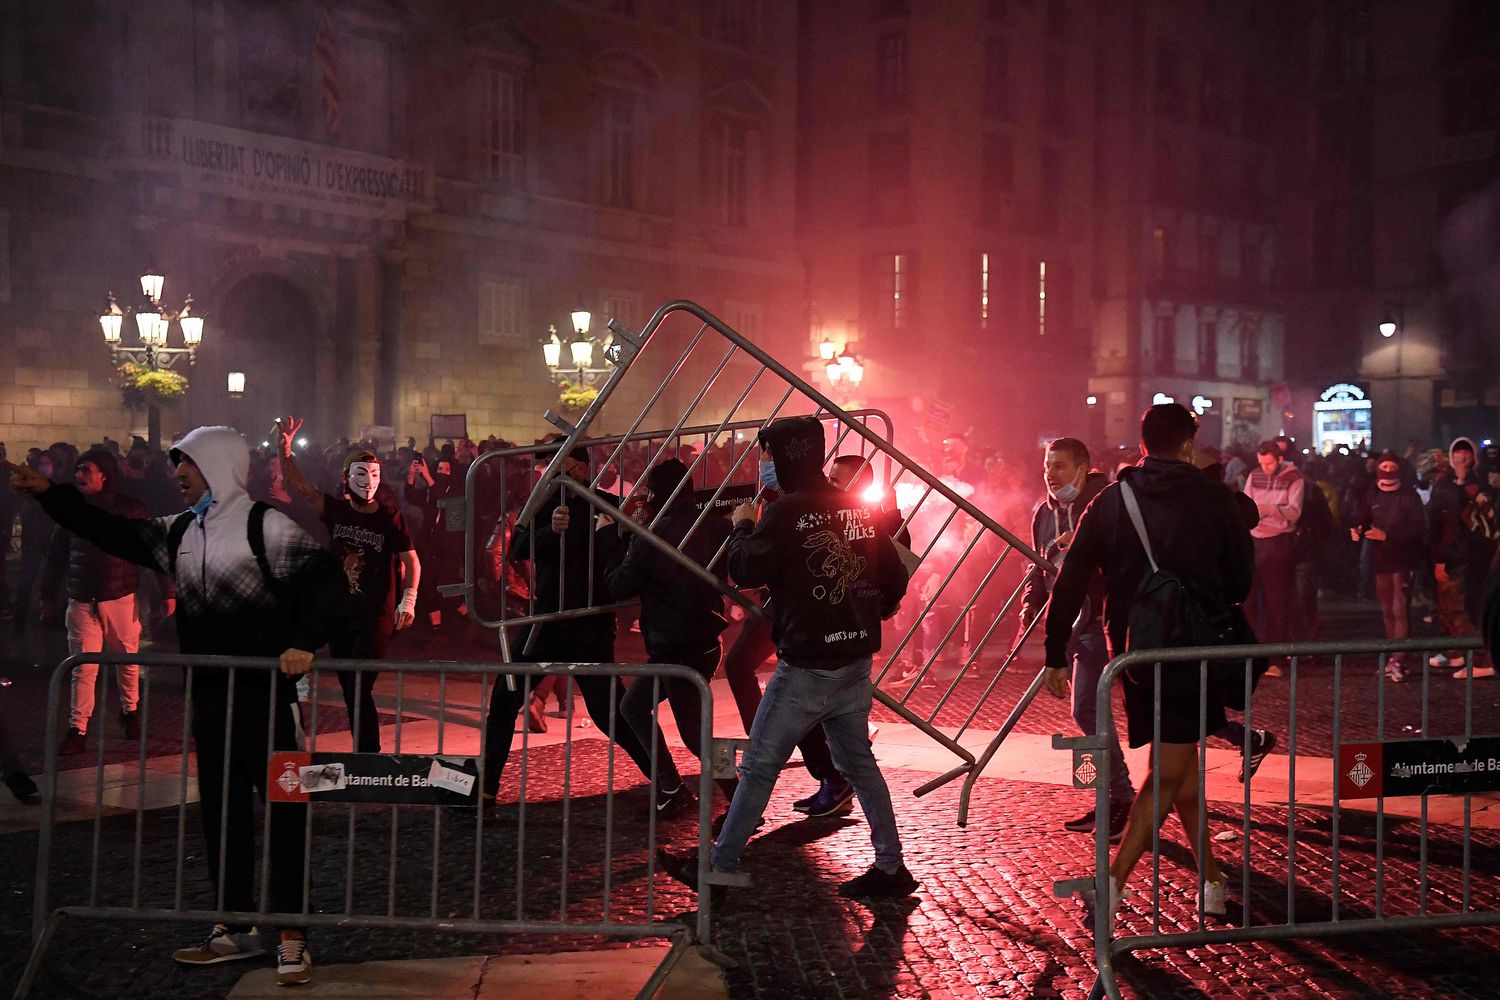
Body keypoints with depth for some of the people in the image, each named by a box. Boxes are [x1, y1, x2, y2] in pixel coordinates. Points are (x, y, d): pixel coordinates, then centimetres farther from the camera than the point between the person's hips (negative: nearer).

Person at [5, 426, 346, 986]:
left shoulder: (263, 524, -8)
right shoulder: (176, 533, 13)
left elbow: (324, 579, -15)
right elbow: (111, 532, 21)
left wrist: (304, 643, -26)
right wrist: (47, 493, 17)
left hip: (264, 692, -7)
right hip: (209, 694, 7)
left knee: (281, 809, -2)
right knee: (220, 810, 13)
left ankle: (292, 938, 4)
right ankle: (236, 928, 25)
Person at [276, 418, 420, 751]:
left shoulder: (390, 517, -6)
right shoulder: (336, 510, 3)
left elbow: (411, 561, -3)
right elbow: (299, 487, -1)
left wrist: (408, 600, -15)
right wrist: (284, 450, -13)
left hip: (376, 618, -4)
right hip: (338, 615, 5)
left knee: (359, 691, -13)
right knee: (351, 694, 12)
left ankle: (369, 756, -5)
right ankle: (363, 754, 25)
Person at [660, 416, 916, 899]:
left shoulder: (786, 513, -15)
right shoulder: (859, 509, 6)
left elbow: (745, 570, -18)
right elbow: (894, 579, 8)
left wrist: (742, 527, 0)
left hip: (805, 668, -7)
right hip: (855, 663, 7)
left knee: (759, 767, 3)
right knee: (858, 762, 17)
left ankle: (717, 867, 12)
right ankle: (890, 867, 20)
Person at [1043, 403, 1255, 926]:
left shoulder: (1109, 501, 3)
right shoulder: (1215, 499, -4)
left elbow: (1070, 583, 1)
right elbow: (1242, 578, 3)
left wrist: (1056, 656, 6)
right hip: (1194, 650, -4)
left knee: (1178, 765, 18)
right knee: (1168, 773, -2)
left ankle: (1212, 880, 27)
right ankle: (1113, 883, -10)